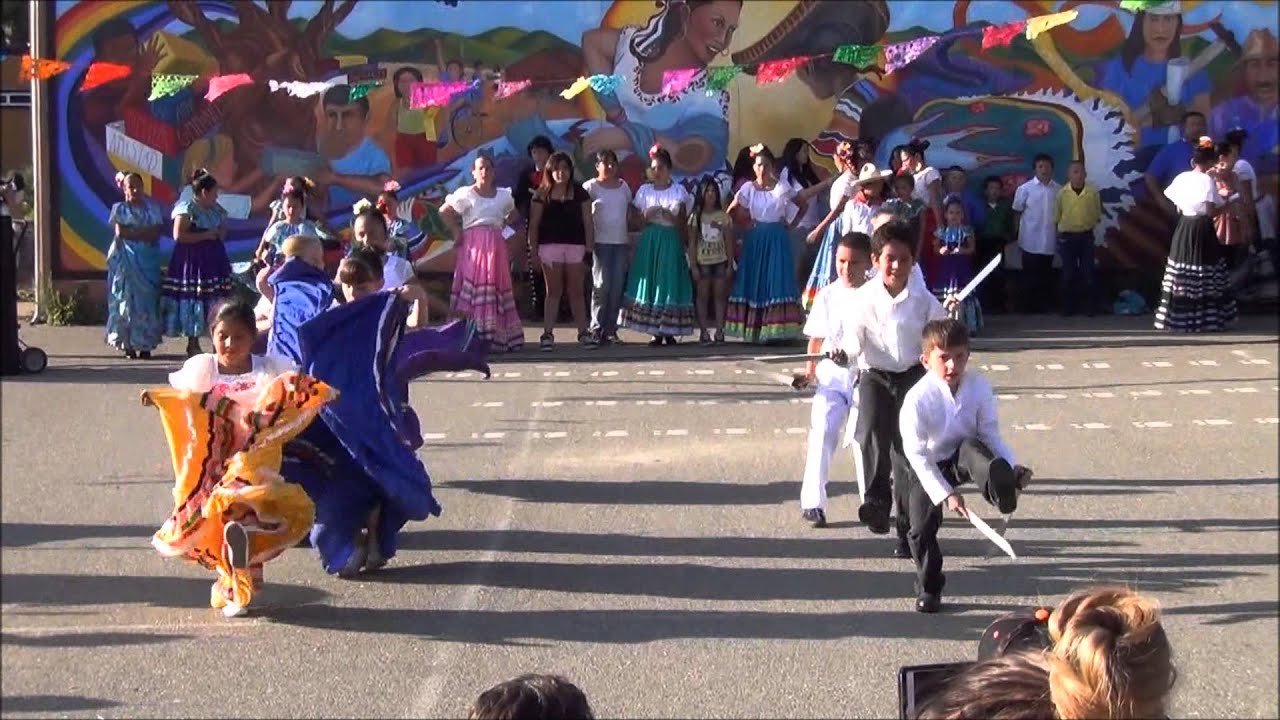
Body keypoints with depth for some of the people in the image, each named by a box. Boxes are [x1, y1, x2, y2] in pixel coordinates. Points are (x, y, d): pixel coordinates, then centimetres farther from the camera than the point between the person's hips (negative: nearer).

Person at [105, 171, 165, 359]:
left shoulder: (152, 207, 11)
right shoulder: (119, 209, 8)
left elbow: (157, 232, -1)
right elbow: (119, 232, -7)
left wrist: (131, 232, -8)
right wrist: (144, 232, -5)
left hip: (148, 260, 1)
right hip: (126, 260, -1)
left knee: (147, 300, -3)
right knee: (125, 300, -4)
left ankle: (145, 345, 0)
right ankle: (128, 345, -1)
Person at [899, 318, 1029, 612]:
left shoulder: (979, 386, -15)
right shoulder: (918, 398, -25)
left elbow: (990, 434, -7)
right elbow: (917, 454, -20)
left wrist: (1013, 465, -24)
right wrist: (946, 494, -23)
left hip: (963, 457, 1)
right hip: (928, 467, -1)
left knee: (972, 448, -33)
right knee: (922, 528, -5)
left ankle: (1004, 494, -58)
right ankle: (928, 589, 15)